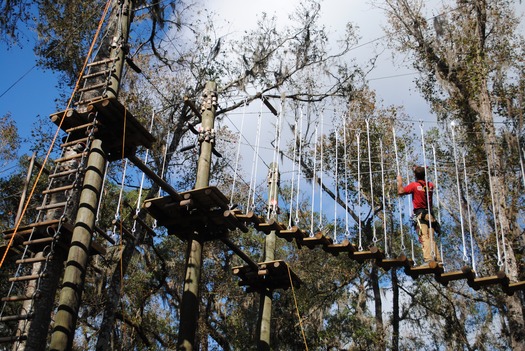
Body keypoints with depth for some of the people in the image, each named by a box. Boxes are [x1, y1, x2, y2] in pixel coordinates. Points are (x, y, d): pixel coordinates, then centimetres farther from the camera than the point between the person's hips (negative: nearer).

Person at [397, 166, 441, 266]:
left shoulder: (414, 185, -5)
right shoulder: (430, 185, 12)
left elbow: (400, 192, -2)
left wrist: (399, 182, 15)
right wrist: (420, 170, 41)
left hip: (420, 215, -6)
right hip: (430, 215, 6)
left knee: (424, 237, -14)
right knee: (431, 238, 8)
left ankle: (428, 259, -25)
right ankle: (437, 259, 3)